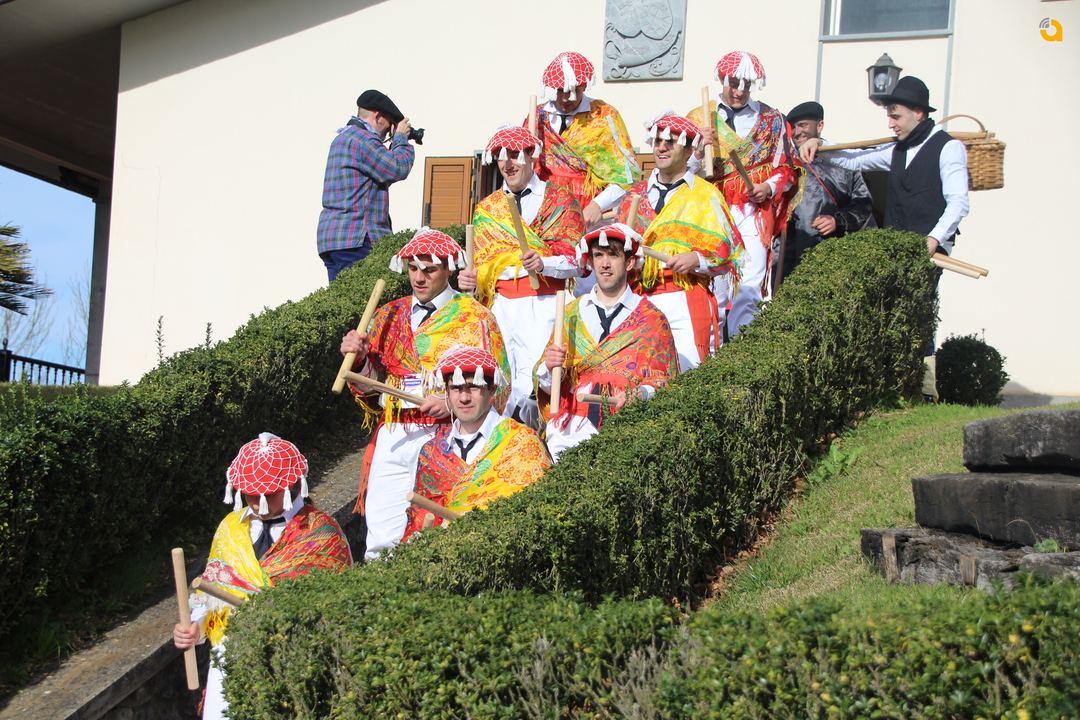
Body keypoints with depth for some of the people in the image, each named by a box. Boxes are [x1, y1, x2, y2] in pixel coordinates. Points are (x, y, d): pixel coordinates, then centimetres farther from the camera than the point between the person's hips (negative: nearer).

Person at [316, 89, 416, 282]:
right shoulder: (362, 138, -10)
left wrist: (397, 142, 22)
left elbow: (384, 174, 26)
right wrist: (401, 138, 2)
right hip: (354, 238, -10)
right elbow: (398, 170, -14)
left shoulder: (344, 137, 24)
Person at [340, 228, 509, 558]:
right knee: (381, 539, -4)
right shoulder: (389, 316, 18)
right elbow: (370, 383, 20)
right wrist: (358, 358, -1)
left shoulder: (474, 318, 5)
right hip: (391, 440, 4)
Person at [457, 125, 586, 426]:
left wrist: (543, 264, -19)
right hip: (498, 304, 4)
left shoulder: (559, 200, 8)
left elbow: (577, 262, 0)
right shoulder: (486, 208, 21)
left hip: (541, 303, -4)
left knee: (531, 387, -17)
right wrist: (469, 280, 3)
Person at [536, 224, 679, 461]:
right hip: (572, 427, 1)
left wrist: (639, 395, -17)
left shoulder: (652, 319, 10)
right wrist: (548, 368, -7)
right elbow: (546, 386, 15)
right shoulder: (571, 314, 18)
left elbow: (663, 381, 4)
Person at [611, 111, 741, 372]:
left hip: (685, 303, -4)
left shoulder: (705, 196, 6)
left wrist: (697, 260, -16)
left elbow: (727, 253, 2)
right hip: (638, 301, 4)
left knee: (687, 374, -13)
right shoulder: (635, 196, 18)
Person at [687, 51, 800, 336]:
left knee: (748, 290, -11)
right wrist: (700, 151, -14)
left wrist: (769, 187, -7)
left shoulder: (771, 120, 10)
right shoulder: (699, 118, 10)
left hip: (754, 212, -1)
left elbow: (787, 169, 13)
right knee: (712, 289, -1)